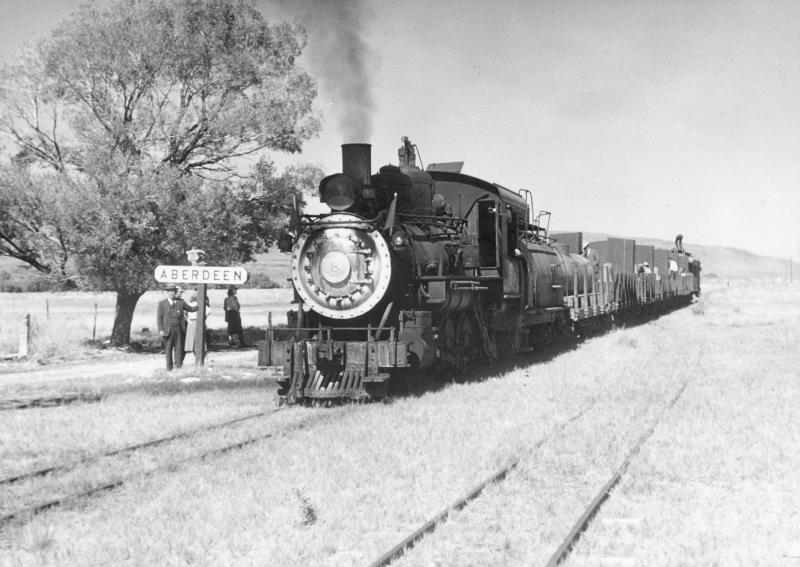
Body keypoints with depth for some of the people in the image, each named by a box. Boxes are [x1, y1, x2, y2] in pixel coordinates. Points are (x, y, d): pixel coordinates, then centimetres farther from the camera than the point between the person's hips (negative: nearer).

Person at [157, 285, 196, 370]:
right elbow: (159, 317, 2)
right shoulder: (162, 303, 4)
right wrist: (160, 330, -6)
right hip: (168, 329, -2)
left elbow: (190, 309, 20)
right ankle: (169, 368, 6)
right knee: (168, 349, 0)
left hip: (179, 329, 2)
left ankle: (178, 365, 8)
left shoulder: (181, 302, 8)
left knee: (179, 348, 3)